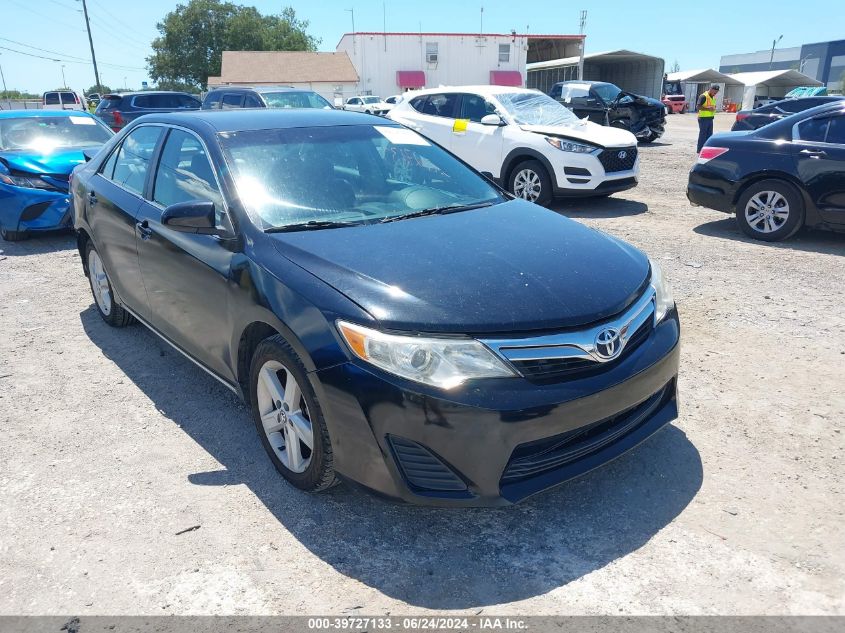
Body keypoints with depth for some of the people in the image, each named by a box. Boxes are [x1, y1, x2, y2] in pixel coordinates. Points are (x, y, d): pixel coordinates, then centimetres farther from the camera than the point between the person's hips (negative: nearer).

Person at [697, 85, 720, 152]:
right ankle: (700, 150, 0)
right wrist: (708, 109, -25)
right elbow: (699, 106, -20)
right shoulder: (703, 97, -12)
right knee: (702, 134, -5)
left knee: (709, 134, 11)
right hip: (703, 118, -9)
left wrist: (714, 108, 6)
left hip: (710, 118, 9)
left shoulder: (713, 98, 15)